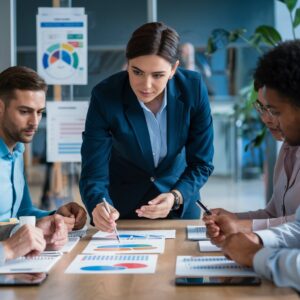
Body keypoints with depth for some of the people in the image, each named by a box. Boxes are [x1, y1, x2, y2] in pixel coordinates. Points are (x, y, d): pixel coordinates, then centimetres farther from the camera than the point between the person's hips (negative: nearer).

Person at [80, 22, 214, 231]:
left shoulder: (193, 89, -18)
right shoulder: (105, 96, -22)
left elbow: (201, 164, -10)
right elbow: (93, 173, -20)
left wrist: (175, 197, -27)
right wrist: (99, 205, -40)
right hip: (122, 210, 0)